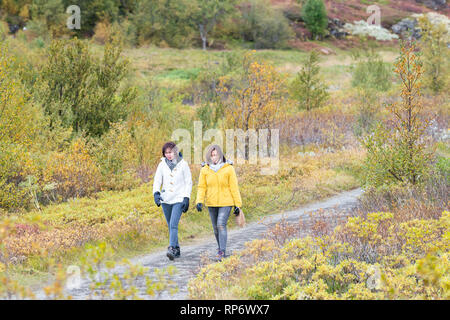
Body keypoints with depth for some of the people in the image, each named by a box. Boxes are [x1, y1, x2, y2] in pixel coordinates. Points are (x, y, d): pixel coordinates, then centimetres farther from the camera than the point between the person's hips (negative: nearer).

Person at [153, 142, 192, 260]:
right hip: (165, 199, 4)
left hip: (179, 199, -4)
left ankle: (172, 249, -25)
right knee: (170, 226, 9)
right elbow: (157, 181, 4)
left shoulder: (183, 164, -3)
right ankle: (177, 249, 20)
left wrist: (186, 198, -7)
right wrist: (156, 193, -15)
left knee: (173, 225, -18)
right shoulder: (162, 164, 5)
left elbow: (188, 182, 0)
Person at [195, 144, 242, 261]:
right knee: (216, 228, 11)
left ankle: (222, 252, -18)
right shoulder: (205, 169, 0)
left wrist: (237, 204, -3)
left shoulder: (228, 168, -7)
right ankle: (221, 248, 29)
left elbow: (234, 187, -3)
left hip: (226, 203, -4)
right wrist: (199, 201, -12)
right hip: (211, 203, 4)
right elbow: (202, 187, 2)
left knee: (221, 225, -17)